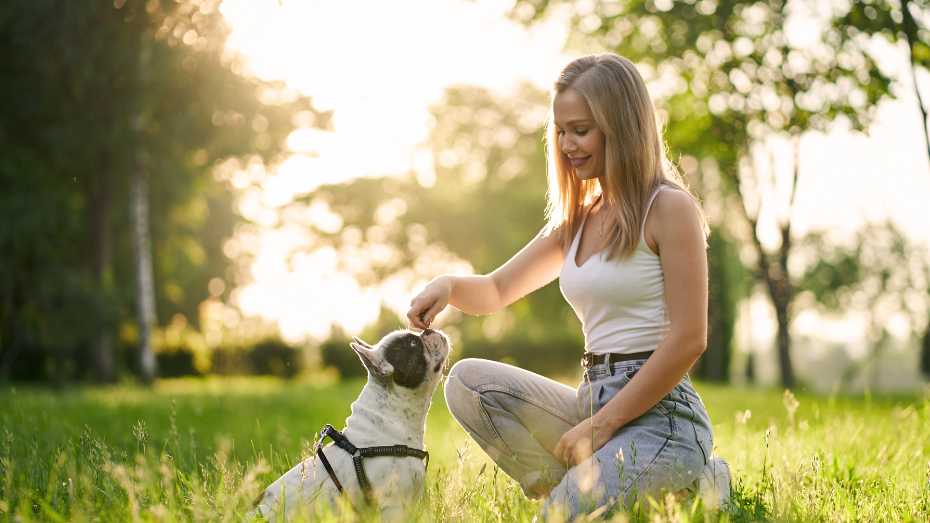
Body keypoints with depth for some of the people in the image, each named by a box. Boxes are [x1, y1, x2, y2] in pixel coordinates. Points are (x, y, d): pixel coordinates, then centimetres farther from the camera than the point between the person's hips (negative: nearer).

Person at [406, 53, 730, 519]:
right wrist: (449, 285, -5)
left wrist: (603, 423, -15)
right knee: (468, 380, -8)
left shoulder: (669, 208, -8)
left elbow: (688, 339, -13)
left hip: (658, 412, -7)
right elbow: (496, 291, 20)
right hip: (594, 402, 7)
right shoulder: (578, 219, 15)